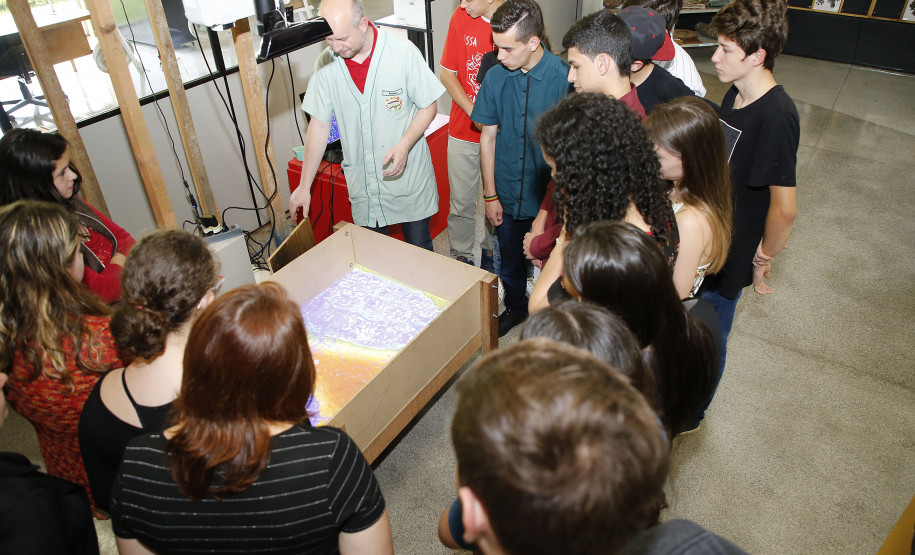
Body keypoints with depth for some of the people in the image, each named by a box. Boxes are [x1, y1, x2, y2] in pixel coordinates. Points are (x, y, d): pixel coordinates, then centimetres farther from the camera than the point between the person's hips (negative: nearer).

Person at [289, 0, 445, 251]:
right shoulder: (326, 63, -6)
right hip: (362, 184, 2)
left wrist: (405, 145, -24)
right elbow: (319, 124, 2)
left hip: (408, 178, -2)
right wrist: (304, 186, 2)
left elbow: (428, 107, -5)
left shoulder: (403, 52, -14)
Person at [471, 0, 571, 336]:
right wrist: (490, 195, 3)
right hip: (507, 194, 4)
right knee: (510, 260, 21)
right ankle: (516, 308, 47)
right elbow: (488, 137, 2)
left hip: (548, 195, -3)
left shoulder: (564, 77, -16)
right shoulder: (495, 77, -6)